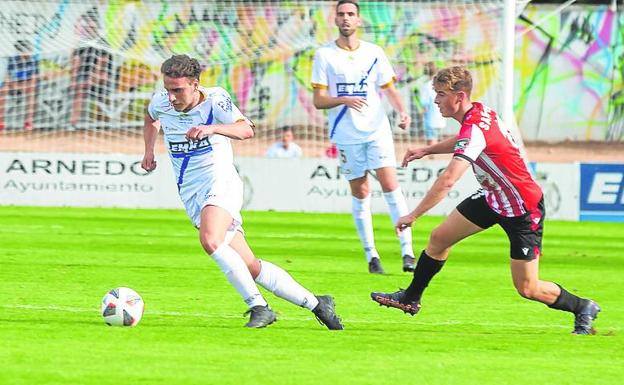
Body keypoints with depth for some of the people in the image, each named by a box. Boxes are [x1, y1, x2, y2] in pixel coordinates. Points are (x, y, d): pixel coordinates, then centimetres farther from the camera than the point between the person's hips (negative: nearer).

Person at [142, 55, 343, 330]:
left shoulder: (215, 99, -11)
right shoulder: (160, 103, 4)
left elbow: (246, 130, -28)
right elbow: (151, 117, 30)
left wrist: (212, 128, -44)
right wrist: (149, 151, 19)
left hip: (221, 183, -5)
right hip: (190, 194, 5)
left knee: (210, 240, -34)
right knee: (251, 268, -1)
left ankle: (258, 307, -26)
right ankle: (315, 304, 8)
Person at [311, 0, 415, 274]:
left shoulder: (374, 53, 6)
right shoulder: (324, 55, 2)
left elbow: (389, 89, 12)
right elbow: (318, 100, -1)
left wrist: (402, 112, -8)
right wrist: (344, 100, -20)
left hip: (377, 129, 0)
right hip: (346, 134, 0)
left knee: (390, 185, -11)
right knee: (360, 194, 3)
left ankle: (407, 251, -12)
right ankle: (371, 256, 11)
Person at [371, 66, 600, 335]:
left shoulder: (475, 129, -31)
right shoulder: (479, 112, -4)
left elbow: (447, 181, -41)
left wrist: (413, 215, -38)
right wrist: (426, 150, 15)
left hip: (522, 210, -9)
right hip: (494, 198, 9)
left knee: (527, 289, -3)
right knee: (439, 238, 8)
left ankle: (583, 309, 20)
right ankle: (410, 298, 24)